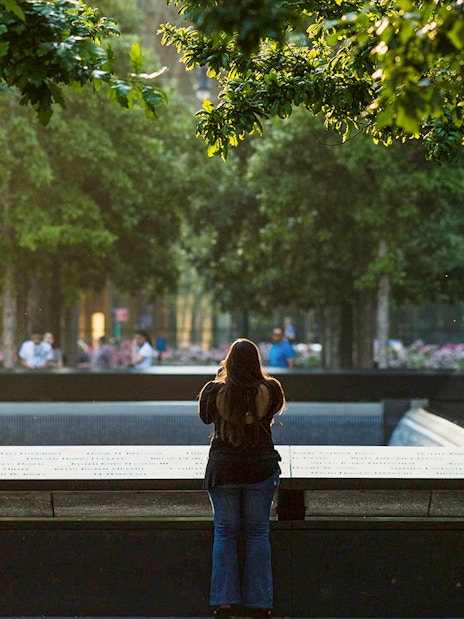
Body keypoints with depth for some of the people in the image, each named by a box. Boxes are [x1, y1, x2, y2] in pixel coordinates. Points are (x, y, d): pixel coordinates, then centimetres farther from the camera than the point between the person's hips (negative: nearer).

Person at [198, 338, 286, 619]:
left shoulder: (215, 391, -12)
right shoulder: (270, 390, -12)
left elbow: (205, 416, 8)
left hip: (223, 468, 0)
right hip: (261, 469, 0)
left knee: (225, 533, 9)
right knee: (258, 533, 9)